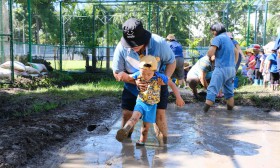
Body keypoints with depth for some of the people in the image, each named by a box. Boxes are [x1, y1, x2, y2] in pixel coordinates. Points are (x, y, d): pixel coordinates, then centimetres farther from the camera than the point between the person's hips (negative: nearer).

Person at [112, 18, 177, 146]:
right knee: (127, 114, 1)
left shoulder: (159, 43, -28)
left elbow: (171, 62, -12)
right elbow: (117, 73, -16)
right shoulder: (121, 47, -26)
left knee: (159, 114, -4)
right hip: (132, 86, 1)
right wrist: (135, 81, -33)